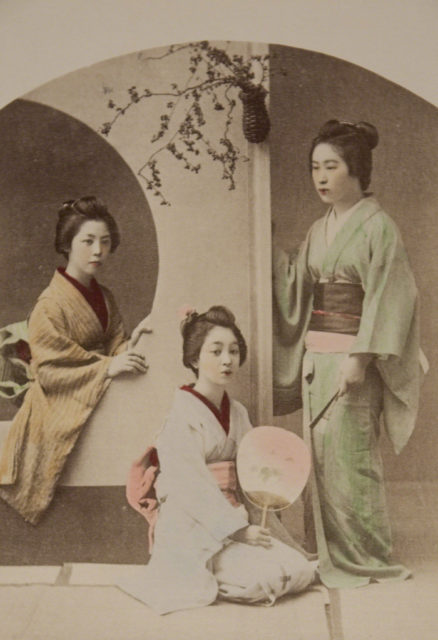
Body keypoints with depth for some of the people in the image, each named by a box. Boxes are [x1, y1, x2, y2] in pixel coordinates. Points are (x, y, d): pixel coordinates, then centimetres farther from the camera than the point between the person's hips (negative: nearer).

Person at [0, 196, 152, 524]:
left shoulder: (104, 298, 11)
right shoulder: (51, 303, -12)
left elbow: (114, 350, 9)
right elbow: (48, 368, -16)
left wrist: (135, 340, -12)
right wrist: (107, 367, -23)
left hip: (95, 409, 6)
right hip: (59, 417, -6)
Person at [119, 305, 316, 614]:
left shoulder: (237, 412, 10)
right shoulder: (182, 417, -14)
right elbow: (192, 488, -18)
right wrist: (238, 530, -18)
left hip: (236, 519, 8)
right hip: (195, 532, -8)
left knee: (301, 570, -5)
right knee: (266, 577, -24)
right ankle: (202, 580, 3)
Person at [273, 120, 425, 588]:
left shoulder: (377, 226, -7)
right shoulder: (319, 230, 14)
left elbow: (386, 300, -14)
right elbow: (296, 293, 15)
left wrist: (359, 358, -20)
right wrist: (276, 256, 6)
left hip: (351, 359, -7)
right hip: (315, 356, 7)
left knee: (349, 457, -2)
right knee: (321, 455, 10)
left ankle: (363, 559, 14)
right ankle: (330, 554, 23)